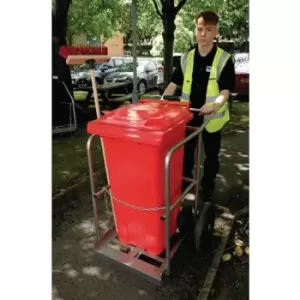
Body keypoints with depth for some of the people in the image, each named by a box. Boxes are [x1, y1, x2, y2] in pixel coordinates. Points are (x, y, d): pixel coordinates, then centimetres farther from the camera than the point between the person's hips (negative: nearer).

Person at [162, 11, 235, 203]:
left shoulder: (224, 59, -9)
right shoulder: (186, 57, 2)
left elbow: (226, 90, -15)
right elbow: (174, 83, 5)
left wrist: (215, 105, -36)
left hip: (212, 117, -3)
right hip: (188, 115, 3)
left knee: (211, 155, 12)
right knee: (186, 152, 15)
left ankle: (207, 191, 32)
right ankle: (185, 187, 35)